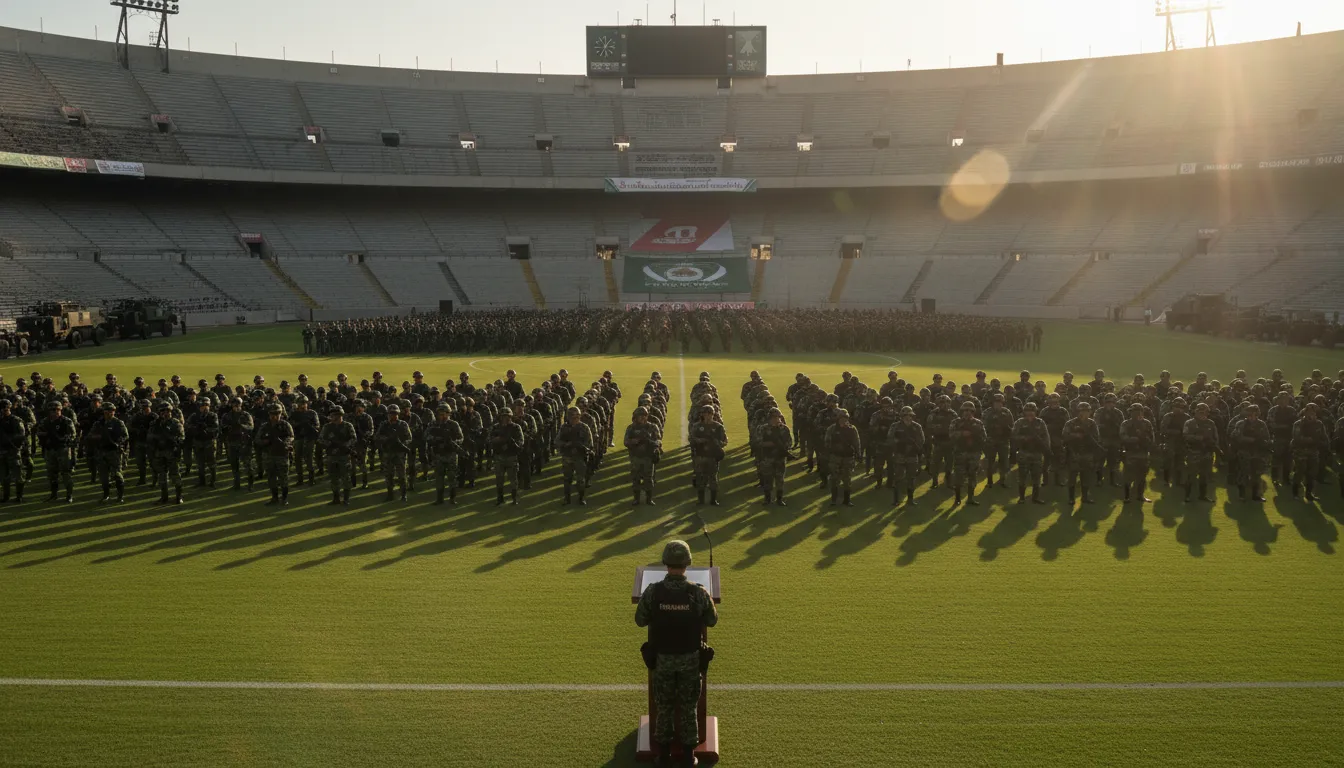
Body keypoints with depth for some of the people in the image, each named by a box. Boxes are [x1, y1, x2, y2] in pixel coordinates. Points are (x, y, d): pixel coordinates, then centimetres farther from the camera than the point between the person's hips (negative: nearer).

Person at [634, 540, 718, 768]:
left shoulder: (652, 591, -19)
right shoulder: (699, 592, -20)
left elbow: (640, 620, -2)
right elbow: (712, 620, -2)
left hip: (662, 658, 0)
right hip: (690, 658, 0)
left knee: (664, 706, 18)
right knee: (688, 706, 16)